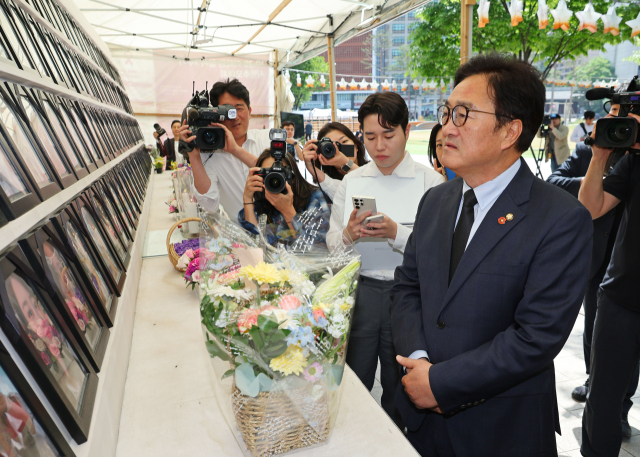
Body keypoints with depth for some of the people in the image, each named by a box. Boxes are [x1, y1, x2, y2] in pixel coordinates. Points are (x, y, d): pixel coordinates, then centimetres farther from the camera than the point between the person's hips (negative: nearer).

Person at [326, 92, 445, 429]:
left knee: (399, 391, 15)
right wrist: (348, 234, -16)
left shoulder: (430, 181, -3)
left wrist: (396, 233, -26)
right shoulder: (351, 181, 7)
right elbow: (332, 242, 5)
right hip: (358, 290, 2)